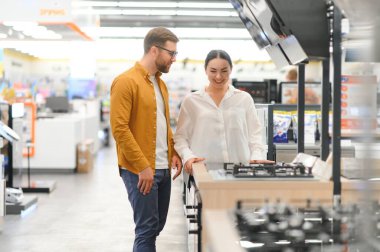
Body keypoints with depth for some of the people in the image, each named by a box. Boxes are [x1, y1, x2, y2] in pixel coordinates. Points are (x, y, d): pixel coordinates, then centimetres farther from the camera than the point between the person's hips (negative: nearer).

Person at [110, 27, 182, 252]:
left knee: (157, 225, 13)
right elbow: (120, 128, -17)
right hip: (141, 170, -8)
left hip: (163, 168, 8)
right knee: (147, 228, -5)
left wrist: (174, 153, 8)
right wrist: (142, 166, -19)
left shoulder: (160, 83, 16)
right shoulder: (126, 82, -12)